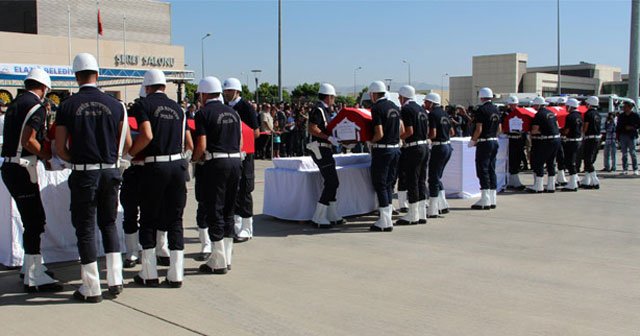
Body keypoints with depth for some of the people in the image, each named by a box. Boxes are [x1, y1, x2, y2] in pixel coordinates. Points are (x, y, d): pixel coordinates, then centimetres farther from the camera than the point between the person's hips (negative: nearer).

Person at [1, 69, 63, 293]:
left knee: (35, 219, 19)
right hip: (22, 170, -9)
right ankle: (34, 278, -2)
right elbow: (28, 141, -22)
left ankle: (32, 266, 29)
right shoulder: (36, 107, -12)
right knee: (34, 223, -5)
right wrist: (46, 153, -8)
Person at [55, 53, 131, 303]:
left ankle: (91, 288, 11)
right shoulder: (115, 104, 0)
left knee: (85, 228, 6)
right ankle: (115, 280, 17)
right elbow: (127, 143, 3)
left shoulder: (67, 106, -5)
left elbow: (60, 148, -4)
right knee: (108, 223, 17)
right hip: (110, 172, 3)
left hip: (83, 175, -2)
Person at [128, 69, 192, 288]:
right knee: (175, 221, 8)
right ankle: (176, 274, 8)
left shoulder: (144, 104, -2)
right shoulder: (178, 108, 12)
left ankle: (149, 274, 12)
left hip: (154, 166, -4)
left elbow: (147, 135, -17)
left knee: (148, 221, 8)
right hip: (178, 165, 4)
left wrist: (130, 153, -3)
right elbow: (189, 144, 10)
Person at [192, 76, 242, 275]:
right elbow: (240, 144, 13)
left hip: (216, 163, -6)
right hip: (236, 162, 6)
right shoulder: (233, 113, 14)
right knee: (228, 211, 13)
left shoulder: (204, 113, -5)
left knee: (214, 212, 0)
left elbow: (201, 145, -11)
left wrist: (195, 159, 6)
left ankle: (218, 262, 3)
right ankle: (227, 258, 19)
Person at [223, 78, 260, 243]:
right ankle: (236, 226, 19)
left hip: (243, 155, -7)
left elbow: (256, 133, -10)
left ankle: (246, 230, 4)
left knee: (243, 191, -3)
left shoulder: (246, 107, -6)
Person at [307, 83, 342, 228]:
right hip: (320, 149, -10)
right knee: (331, 183, -11)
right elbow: (312, 129, -24)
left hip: (325, 150, 10)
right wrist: (329, 138, -25)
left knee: (332, 183, 13)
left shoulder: (324, 110, 18)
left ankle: (333, 216, 20)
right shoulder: (318, 110, -13)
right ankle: (318, 218, -7)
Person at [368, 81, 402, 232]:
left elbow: (379, 134, -19)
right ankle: (388, 218, 17)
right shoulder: (394, 107, 11)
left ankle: (385, 222, 1)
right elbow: (402, 130, 13)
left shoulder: (376, 108, -13)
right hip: (396, 148, 8)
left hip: (382, 150, -8)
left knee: (380, 185, -1)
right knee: (389, 184, 14)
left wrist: (371, 141, -2)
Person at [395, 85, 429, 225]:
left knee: (412, 181, -2)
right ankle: (422, 214, 16)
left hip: (413, 149, -9)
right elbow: (427, 131, 16)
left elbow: (409, 131, -18)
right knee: (421, 181, 12)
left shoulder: (406, 109, -11)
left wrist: (397, 138, -6)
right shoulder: (421, 109, 15)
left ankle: (413, 216, 3)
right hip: (425, 146, 9)